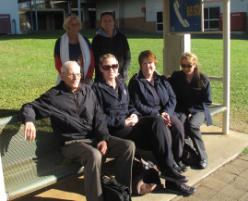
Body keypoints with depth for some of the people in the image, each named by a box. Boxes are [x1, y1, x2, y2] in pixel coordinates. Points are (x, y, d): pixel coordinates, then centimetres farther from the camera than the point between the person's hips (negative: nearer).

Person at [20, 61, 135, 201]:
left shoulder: (87, 90, 12)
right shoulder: (54, 96, 0)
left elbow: (99, 116, 9)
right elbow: (29, 107, -2)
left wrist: (103, 138, -6)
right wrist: (29, 121, -26)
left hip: (95, 138, 5)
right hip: (72, 142, -5)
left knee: (129, 146, -13)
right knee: (94, 155, -37)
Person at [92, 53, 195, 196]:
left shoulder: (121, 84, 19)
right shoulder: (97, 88, -2)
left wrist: (134, 115, -1)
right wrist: (123, 122, -17)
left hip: (129, 123, 6)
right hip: (114, 129, -6)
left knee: (157, 121, -24)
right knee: (157, 131, -25)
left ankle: (168, 168, -24)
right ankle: (168, 168, -17)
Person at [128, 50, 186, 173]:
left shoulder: (162, 80, 16)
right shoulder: (135, 82, 1)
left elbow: (172, 98, 9)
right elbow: (138, 105, -8)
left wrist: (166, 112, -10)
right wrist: (157, 115, -16)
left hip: (166, 113, 4)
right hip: (148, 116, -4)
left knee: (178, 126, -24)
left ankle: (178, 159, -7)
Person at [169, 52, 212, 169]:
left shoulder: (203, 79, -2)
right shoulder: (176, 77, 3)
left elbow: (207, 102, 1)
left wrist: (191, 110, -9)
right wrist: (184, 110, -8)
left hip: (198, 110, -1)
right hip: (182, 110, 1)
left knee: (192, 125, -33)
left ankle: (202, 156, -19)